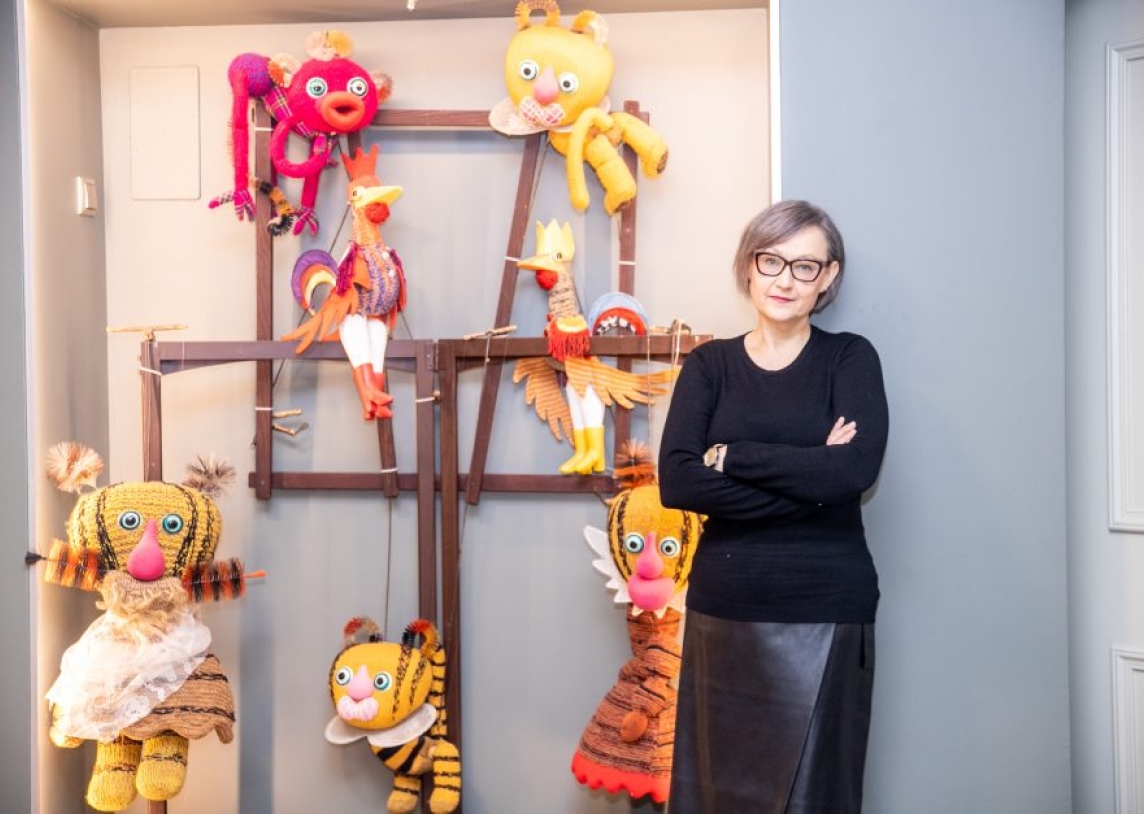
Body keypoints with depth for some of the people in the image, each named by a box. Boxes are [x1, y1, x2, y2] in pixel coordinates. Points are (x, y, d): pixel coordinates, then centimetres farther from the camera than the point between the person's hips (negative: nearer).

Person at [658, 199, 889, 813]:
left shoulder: (850, 358, 2)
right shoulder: (709, 364, 6)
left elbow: (856, 471, -16)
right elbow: (675, 482, -10)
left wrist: (729, 456, -11)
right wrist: (808, 478, -15)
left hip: (826, 613, -2)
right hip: (723, 610, 2)